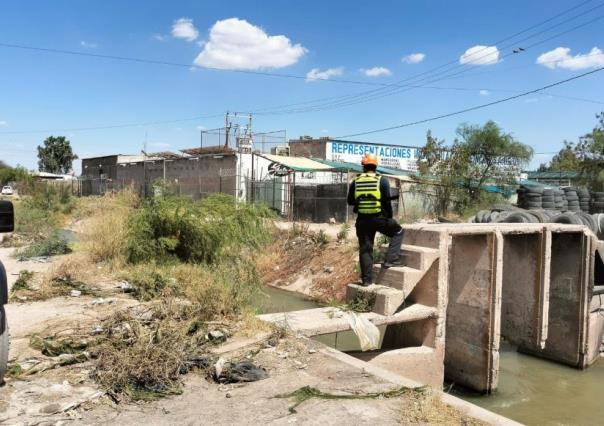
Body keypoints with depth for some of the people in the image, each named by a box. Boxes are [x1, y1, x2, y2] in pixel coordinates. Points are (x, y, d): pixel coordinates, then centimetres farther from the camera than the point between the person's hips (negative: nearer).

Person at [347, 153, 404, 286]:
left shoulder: (355, 182, 2)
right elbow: (387, 201, -8)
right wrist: (389, 217, 4)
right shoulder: (382, 180, -6)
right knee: (398, 232, 21)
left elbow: (350, 201, 8)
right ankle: (391, 259, 8)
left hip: (362, 220, 3)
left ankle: (366, 279, 12)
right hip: (379, 218, -3)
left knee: (365, 249, 10)